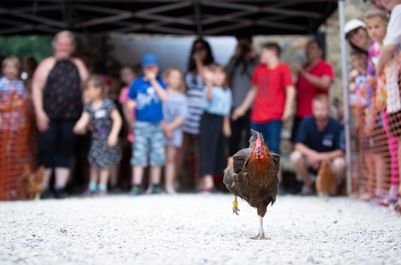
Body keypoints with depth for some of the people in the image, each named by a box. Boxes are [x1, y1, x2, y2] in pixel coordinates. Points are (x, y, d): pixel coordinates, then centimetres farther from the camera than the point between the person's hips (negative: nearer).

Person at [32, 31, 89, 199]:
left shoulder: (78, 65, 14)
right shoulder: (47, 64, 6)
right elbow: (37, 87, -1)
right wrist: (39, 112, -11)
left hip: (70, 117, 2)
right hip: (49, 116, -2)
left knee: (65, 151, 4)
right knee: (46, 149, 0)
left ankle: (60, 187, 10)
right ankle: (43, 188, 10)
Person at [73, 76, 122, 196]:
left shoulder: (108, 104, -13)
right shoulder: (89, 107, 1)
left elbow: (117, 119, -12)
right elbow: (84, 120, -9)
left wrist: (114, 134, -20)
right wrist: (79, 127, -31)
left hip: (107, 138, -5)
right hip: (96, 138, 5)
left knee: (105, 163, -1)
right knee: (94, 163, 10)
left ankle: (102, 188, 9)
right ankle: (92, 187, 21)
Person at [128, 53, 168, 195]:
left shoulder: (159, 82, 7)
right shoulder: (137, 83, 5)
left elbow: (165, 97, -10)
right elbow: (130, 101, 12)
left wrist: (153, 81, -10)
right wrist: (131, 105, -10)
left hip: (157, 125, 2)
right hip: (141, 124, -2)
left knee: (157, 156, 5)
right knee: (139, 156, -4)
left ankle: (155, 185, 15)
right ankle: (136, 186, -2)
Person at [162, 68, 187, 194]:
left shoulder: (182, 98, 8)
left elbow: (182, 117, 2)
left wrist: (171, 126, -10)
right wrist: (164, 127, -10)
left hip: (175, 130, 2)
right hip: (160, 128, -2)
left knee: (171, 158, 2)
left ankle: (169, 186, 2)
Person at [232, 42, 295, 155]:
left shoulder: (283, 69, -5)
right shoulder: (259, 69, 12)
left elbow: (290, 90, -9)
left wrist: (288, 108, -21)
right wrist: (243, 108, 23)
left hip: (274, 117, -6)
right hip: (257, 116, 6)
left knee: (273, 148, -6)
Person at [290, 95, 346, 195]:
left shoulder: (336, 126, -18)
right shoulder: (307, 122, -14)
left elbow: (341, 151, -19)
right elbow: (299, 145, -16)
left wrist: (323, 156, -35)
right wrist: (311, 153, -36)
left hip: (329, 158, -2)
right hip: (311, 157, 2)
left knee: (340, 163, -34)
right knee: (295, 156, -28)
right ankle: (308, 183, 0)